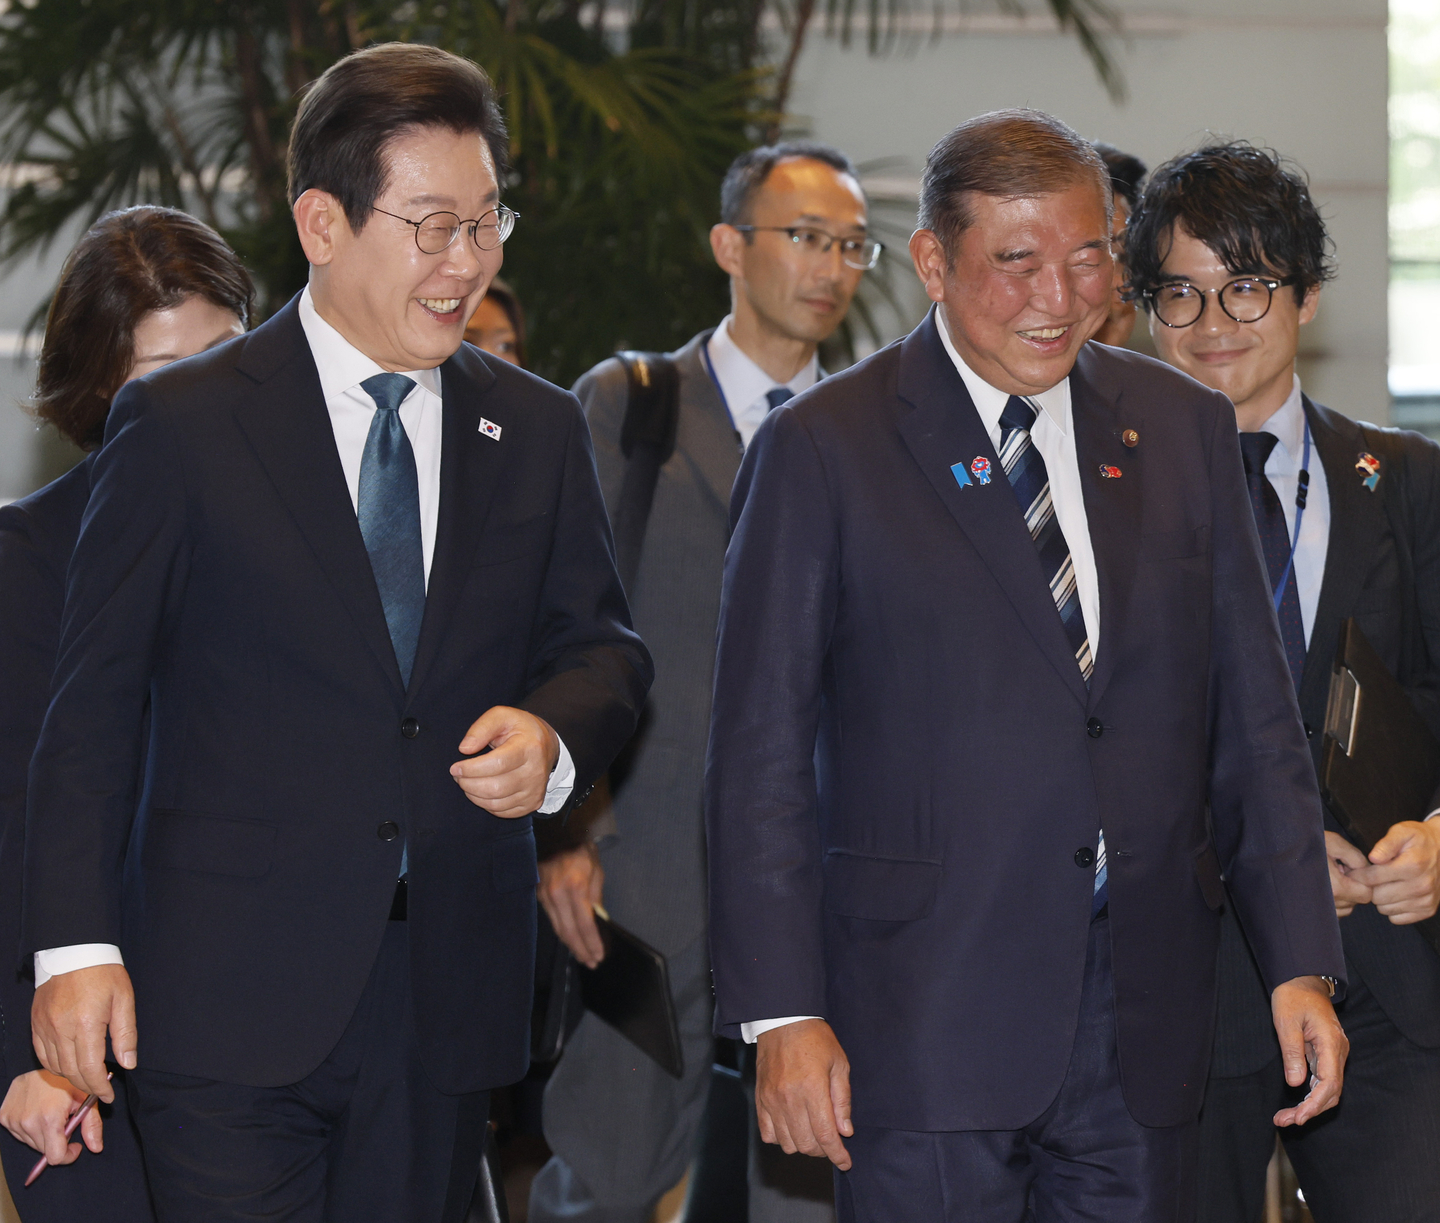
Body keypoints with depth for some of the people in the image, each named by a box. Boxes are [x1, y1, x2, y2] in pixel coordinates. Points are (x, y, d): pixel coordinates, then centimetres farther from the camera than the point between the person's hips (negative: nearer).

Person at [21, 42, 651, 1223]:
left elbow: (604, 646, 17)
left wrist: (551, 736, -8)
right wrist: (75, 945, -7)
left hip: (451, 1005, 4)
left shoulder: (539, 433, 11)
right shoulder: (182, 424, -1)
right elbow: (94, 698, -1)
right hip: (231, 995, -4)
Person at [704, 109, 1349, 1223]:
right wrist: (783, 1013, -9)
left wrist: (1301, 963, 3)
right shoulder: (823, 449, -2)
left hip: (1145, 1016, 4)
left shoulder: (1185, 430, 10)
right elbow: (762, 752, -3)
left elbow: (1254, 717, 11)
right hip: (925, 1019, -3)